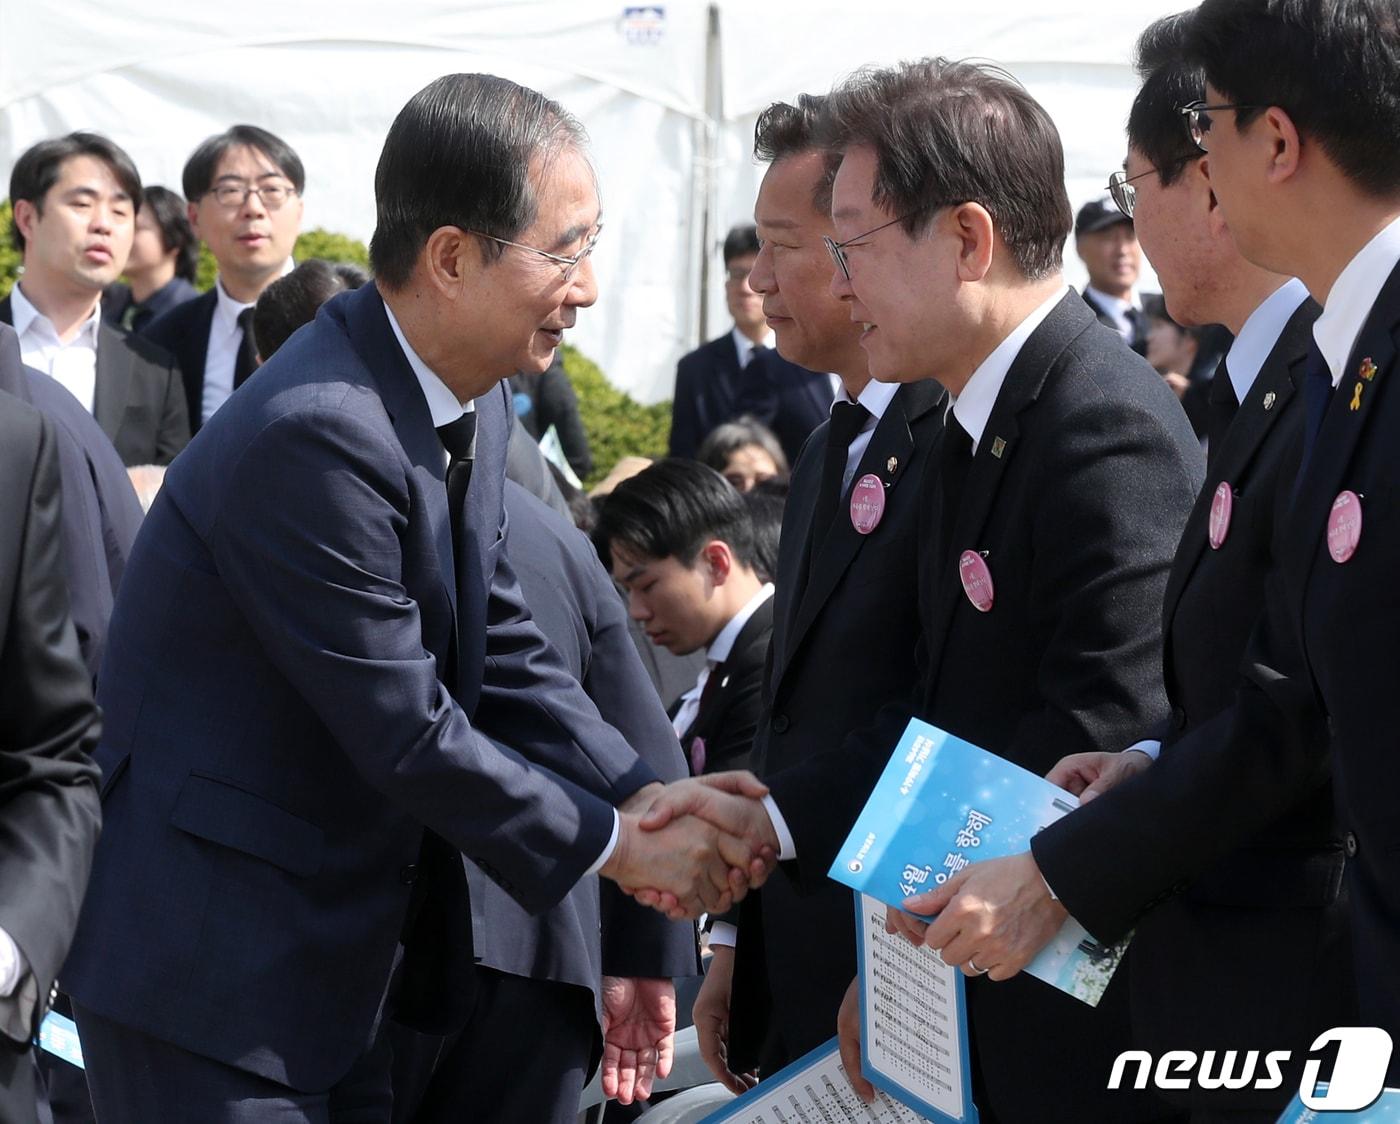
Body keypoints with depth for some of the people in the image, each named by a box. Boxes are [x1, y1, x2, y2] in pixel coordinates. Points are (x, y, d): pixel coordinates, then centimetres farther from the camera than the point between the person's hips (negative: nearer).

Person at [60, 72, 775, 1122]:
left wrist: (651, 798, -5)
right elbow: (406, 731, -22)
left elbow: (504, 654, 9)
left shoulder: (475, 408, 5)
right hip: (211, 972, -9)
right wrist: (617, 844, -11)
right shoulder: (314, 435, -25)